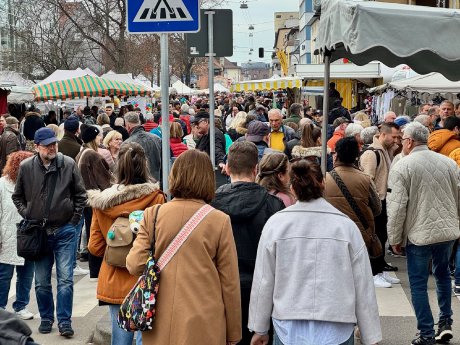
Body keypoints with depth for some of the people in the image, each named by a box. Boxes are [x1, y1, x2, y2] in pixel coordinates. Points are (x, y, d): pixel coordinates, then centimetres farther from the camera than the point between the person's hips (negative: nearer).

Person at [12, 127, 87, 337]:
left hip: (65, 231, -1)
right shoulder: (26, 167, -2)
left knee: (65, 279, -3)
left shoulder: (68, 164, -5)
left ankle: (64, 321, 5)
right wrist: (27, 216, 2)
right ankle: (46, 318, 26)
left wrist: (74, 218, -1)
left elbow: (80, 195, 4)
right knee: (41, 282, 11)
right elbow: (17, 196, 12)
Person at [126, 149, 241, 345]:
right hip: (204, 327, -2)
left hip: (160, 326, 2)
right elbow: (230, 283, -4)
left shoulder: (152, 215, -4)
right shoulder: (219, 221, -8)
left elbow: (134, 266, -6)